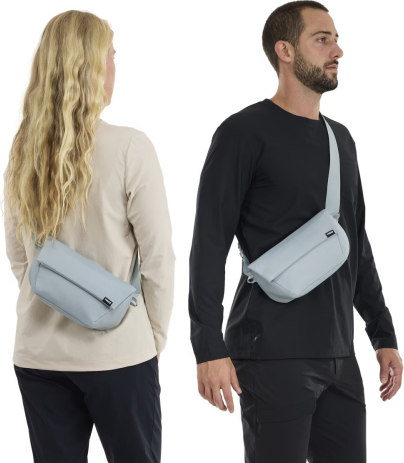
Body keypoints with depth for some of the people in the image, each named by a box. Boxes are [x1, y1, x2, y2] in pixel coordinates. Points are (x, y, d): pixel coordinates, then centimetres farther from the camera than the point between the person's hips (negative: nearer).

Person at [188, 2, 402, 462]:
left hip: (339, 355, 7)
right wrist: (209, 348, -15)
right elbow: (209, 245, -10)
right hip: (274, 357, -7)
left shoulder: (340, 138, 16)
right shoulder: (245, 132, -6)